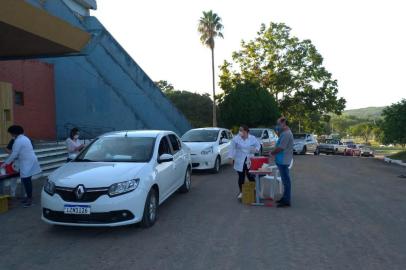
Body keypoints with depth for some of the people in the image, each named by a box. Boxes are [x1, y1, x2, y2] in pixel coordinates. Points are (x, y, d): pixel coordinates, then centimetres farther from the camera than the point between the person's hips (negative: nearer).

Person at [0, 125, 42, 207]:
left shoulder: (18, 141, -14)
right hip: (29, 162, 10)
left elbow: (14, 154, -13)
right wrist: (11, 161, 24)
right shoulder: (24, 138, 17)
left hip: (27, 163, -10)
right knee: (26, 180, 13)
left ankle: (29, 199, 0)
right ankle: (29, 197, 20)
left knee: (26, 181, -5)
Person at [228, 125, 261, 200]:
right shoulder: (236, 138, -2)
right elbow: (232, 148, 0)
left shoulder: (253, 138, 1)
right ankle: (241, 192, 19)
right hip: (240, 161, 0)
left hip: (250, 161, 0)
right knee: (241, 176, 5)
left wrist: (256, 149, -10)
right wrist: (231, 157, -7)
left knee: (250, 176, -3)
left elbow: (258, 145, 12)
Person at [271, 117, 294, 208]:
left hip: (283, 161, -10)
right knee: (285, 180, 16)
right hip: (282, 160, 10)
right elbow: (280, 145, 18)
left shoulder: (286, 134, -19)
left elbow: (280, 148, -23)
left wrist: (272, 153, -8)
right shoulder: (284, 133, 14)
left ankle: (286, 201, 2)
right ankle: (285, 198, 27)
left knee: (286, 180, -4)